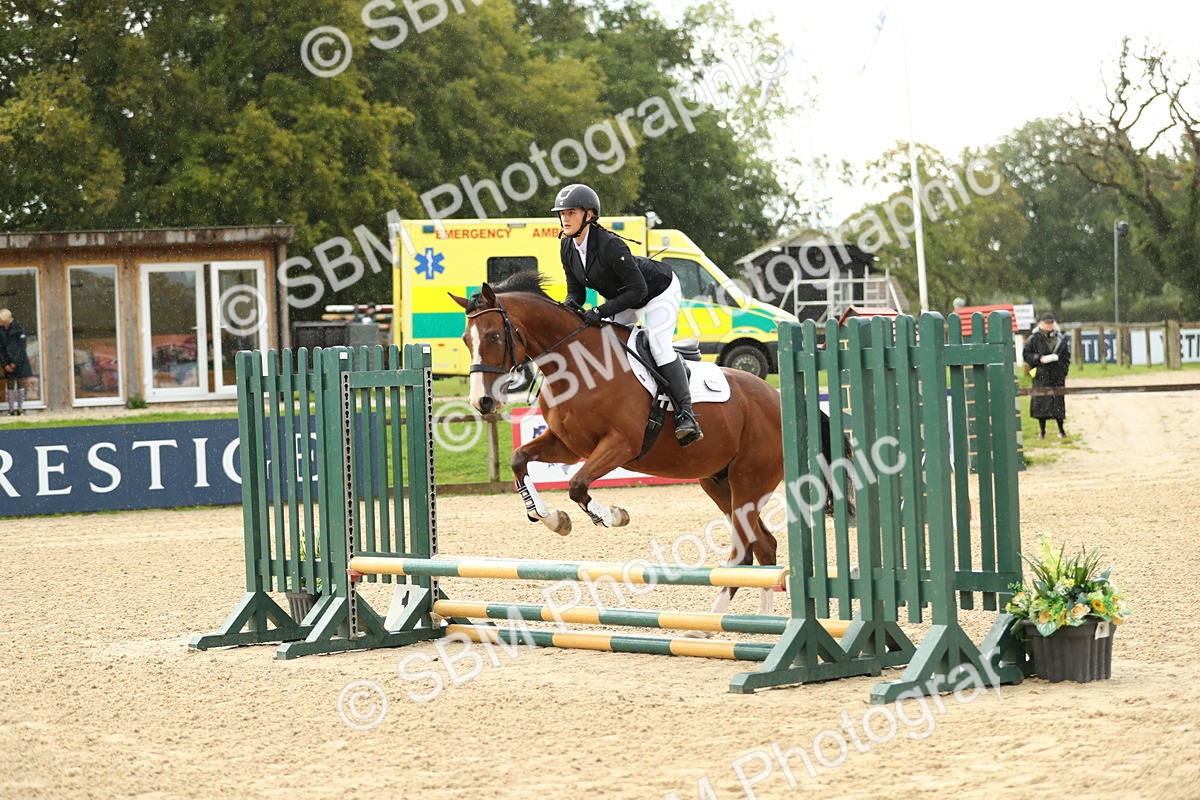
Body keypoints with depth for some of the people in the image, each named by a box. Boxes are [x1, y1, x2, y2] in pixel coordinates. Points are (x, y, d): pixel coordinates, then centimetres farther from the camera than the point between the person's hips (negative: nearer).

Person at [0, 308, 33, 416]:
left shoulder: (18, 329, -8)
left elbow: (22, 347, -9)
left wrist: (15, 362, -14)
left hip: (20, 361, -4)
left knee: (20, 384, -1)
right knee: (10, 385, 3)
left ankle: (20, 408, 1)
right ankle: (12, 408, 4)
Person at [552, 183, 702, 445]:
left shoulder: (609, 245, -37)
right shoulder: (568, 248, -12)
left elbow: (637, 290, -34)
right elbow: (577, 289, -3)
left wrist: (602, 311, -38)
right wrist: (571, 303, -27)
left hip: (659, 290, -9)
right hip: (622, 298, 9)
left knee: (658, 345, -22)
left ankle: (685, 413, -21)